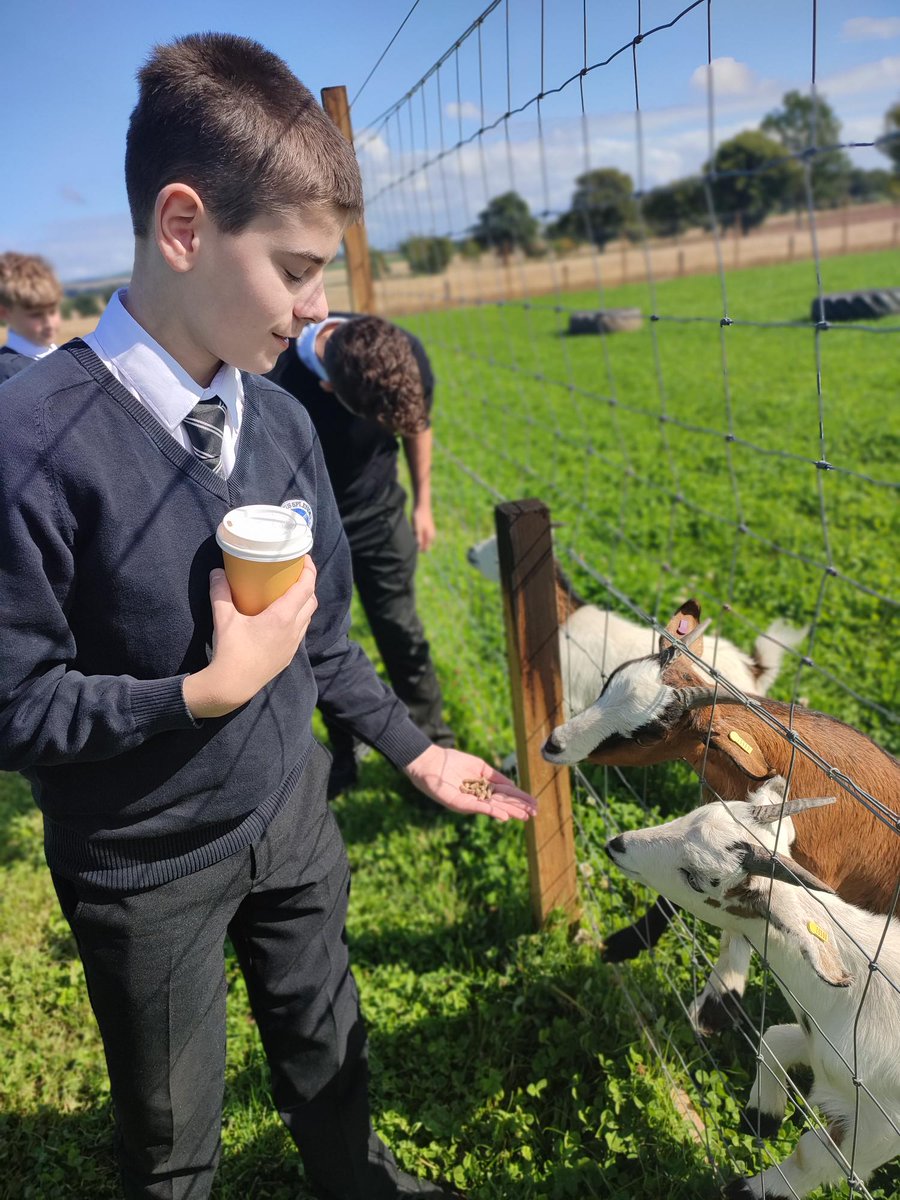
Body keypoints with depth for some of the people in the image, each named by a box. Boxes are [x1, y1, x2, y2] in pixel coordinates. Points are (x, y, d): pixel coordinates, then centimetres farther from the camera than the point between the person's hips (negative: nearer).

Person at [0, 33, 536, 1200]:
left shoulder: (282, 420, -6)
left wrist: (415, 750, 8)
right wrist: (207, 691, -26)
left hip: (291, 815, 5)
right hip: (148, 867, -5)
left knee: (327, 1045, 29)